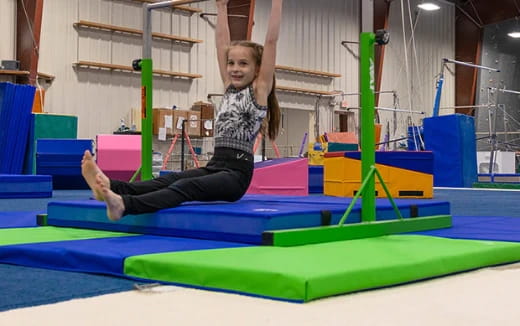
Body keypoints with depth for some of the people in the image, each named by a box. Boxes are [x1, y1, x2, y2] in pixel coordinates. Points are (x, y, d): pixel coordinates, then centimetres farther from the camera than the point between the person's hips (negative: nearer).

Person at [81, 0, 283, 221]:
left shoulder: (259, 90, 0)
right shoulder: (230, 88, 17)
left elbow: (271, 40, -5)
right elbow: (222, 41, 21)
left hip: (236, 173, -7)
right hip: (215, 166, 7)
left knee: (184, 187, -30)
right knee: (169, 180, -19)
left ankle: (124, 205, -52)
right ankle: (111, 187, -42)